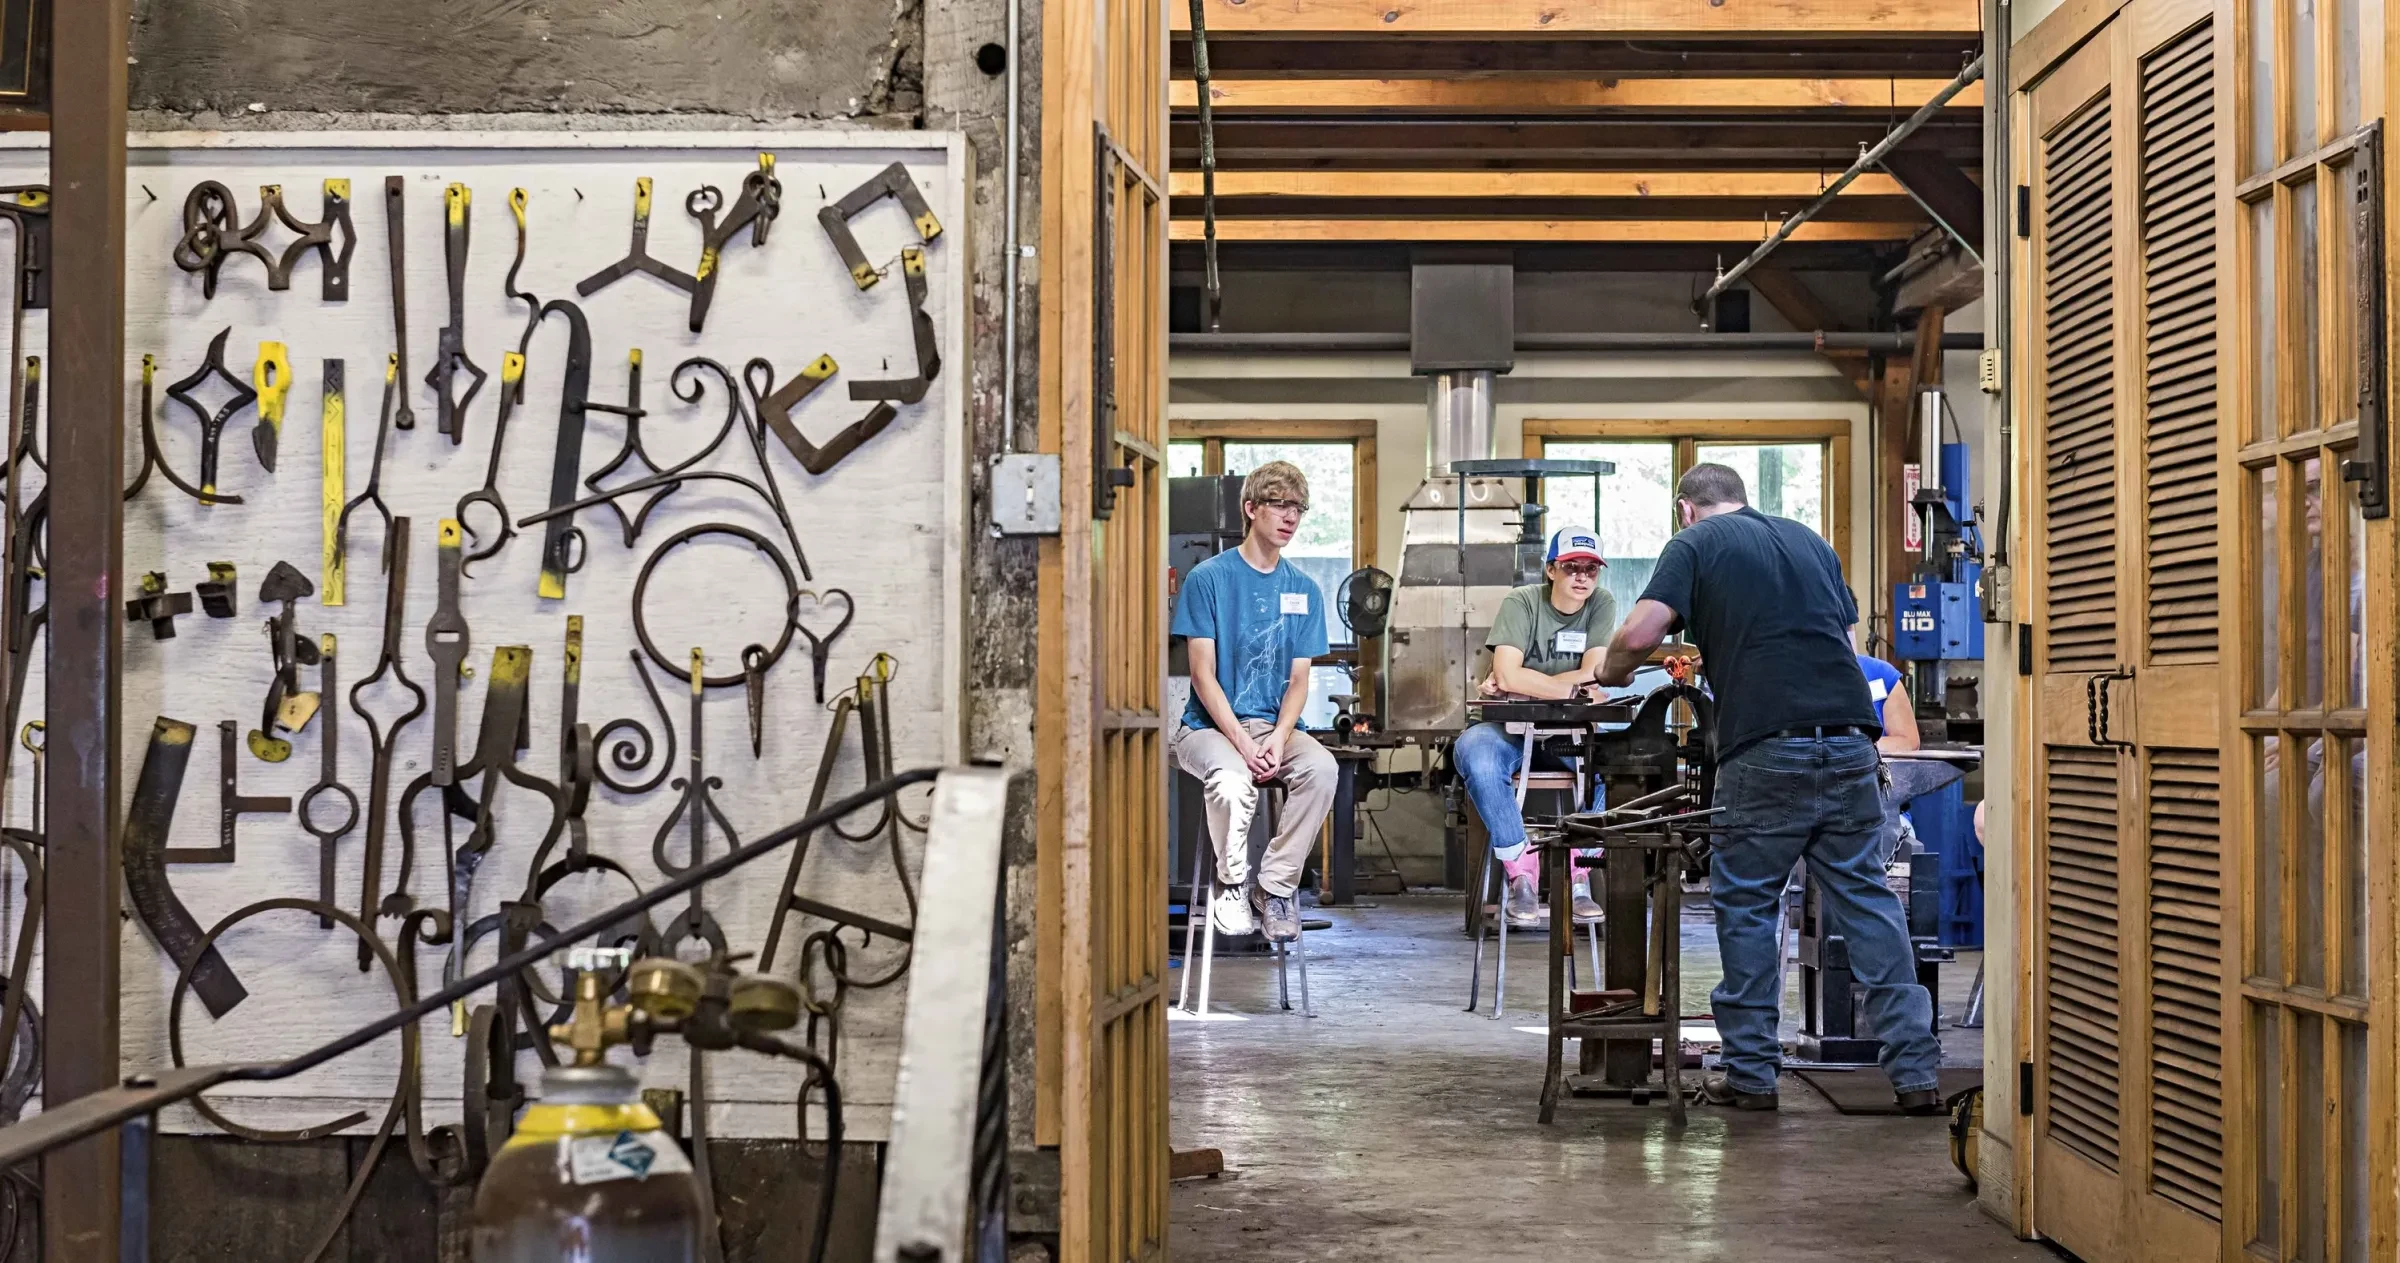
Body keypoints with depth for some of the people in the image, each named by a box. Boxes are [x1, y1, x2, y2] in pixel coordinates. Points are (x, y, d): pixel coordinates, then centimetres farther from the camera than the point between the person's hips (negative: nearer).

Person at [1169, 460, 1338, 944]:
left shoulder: (1304, 590, 10)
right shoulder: (1208, 578, -3)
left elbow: (1298, 679, 6)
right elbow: (1203, 674, -7)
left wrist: (1278, 740, -14)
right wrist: (1243, 743, -20)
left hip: (1274, 724, 4)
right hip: (1208, 726, -3)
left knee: (1321, 767, -29)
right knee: (1233, 778, -36)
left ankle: (1275, 885, -14)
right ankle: (1233, 884, -9)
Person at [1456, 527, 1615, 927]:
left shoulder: (1602, 606, 1)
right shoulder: (1521, 602, -6)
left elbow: (1593, 676, -11)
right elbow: (1507, 675, -20)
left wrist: (1522, 683, -15)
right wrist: (1573, 688, -14)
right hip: (1515, 727, -2)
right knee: (1473, 752, -36)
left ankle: (1578, 876, -17)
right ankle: (1521, 874, -26)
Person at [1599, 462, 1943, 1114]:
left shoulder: (1695, 545, 6)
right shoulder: (1809, 540, 22)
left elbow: (1639, 634, -8)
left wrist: (1610, 674, 14)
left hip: (1767, 749, -5)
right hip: (1851, 739, 5)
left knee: (1745, 908, 8)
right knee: (1866, 897, 9)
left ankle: (1751, 1072, 11)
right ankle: (1915, 1071, 6)